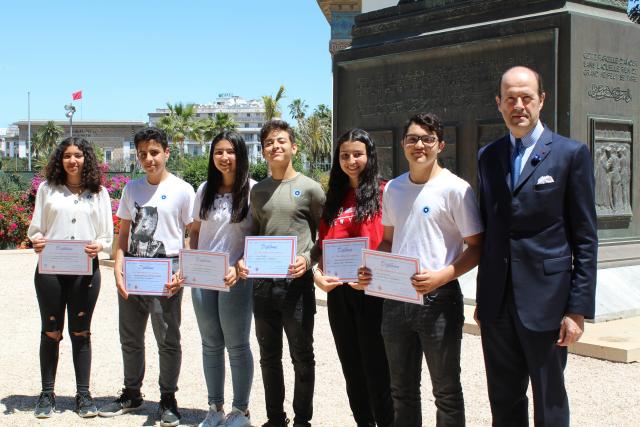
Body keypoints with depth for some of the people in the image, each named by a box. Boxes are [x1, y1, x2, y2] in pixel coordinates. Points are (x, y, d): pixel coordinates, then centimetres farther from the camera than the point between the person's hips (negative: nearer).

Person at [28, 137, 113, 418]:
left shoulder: (99, 192, 6)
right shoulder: (47, 189, 6)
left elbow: (109, 236, 5)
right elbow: (35, 228, 7)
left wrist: (99, 246, -16)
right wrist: (36, 241, -15)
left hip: (85, 270, 0)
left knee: (81, 332, 8)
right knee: (50, 332, 7)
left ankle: (83, 395, 15)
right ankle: (47, 394, 17)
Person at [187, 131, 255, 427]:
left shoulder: (252, 190, -6)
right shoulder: (205, 189, 8)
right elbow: (195, 231, 14)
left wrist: (239, 267, -18)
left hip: (236, 278, -5)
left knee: (237, 345, 4)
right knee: (210, 344, 12)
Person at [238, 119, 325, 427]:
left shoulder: (309, 188, -3)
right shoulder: (258, 190, 11)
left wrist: (308, 259, -16)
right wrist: (244, 260, 1)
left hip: (296, 282, -5)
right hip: (262, 283, 5)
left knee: (302, 357, 6)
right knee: (269, 356, 14)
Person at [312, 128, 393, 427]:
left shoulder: (383, 192, -3)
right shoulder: (334, 197, 15)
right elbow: (323, 243, 15)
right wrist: (317, 273, -2)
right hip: (337, 290, 6)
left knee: (375, 366, 0)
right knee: (351, 367, 13)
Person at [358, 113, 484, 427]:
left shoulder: (455, 189, -9)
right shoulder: (393, 188, 10)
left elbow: (476, 248, -9)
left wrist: (442, 276, -24)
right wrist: (372, 268, 0)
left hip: (438, 298, -5)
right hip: (395, 298, 6)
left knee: (446, 392, 7)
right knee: (402, 390, 17)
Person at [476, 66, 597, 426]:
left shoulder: (571, 153, -4)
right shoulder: (488, 156, 10)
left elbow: (585, 238, -5)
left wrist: (579, 309, -10)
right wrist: (482, 297, 12)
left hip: (545, 301, -4)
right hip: (497, 302, 4)